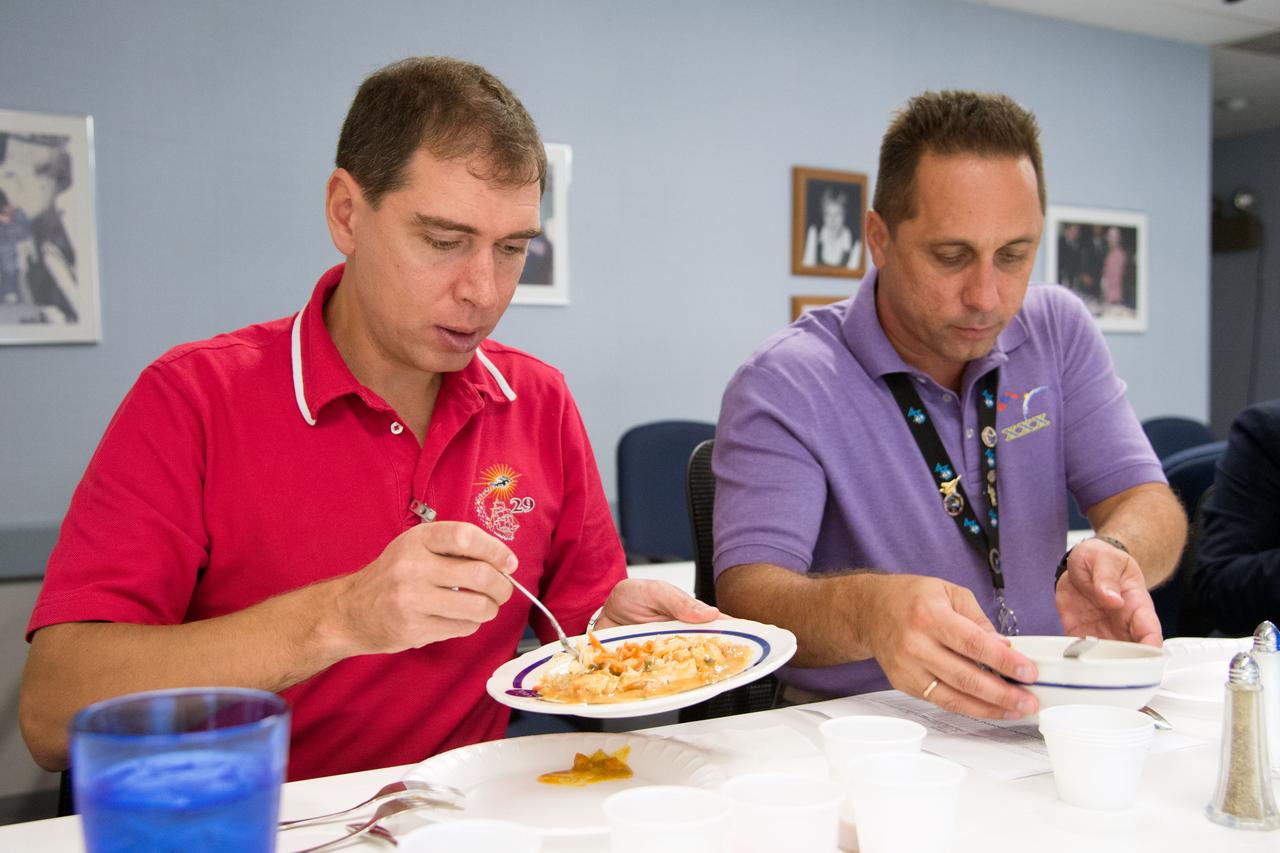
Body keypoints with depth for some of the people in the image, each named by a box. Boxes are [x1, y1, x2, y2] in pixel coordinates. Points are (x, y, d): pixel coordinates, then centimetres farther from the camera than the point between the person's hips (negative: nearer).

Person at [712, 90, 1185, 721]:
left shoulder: (1058, 331, 4)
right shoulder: (782, 386, -14)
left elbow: (1147, 501, -1)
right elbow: (744, 595, -23)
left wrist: (1113, 553, -26)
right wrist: (870, 611, -45)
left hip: (1042, 707, 4)